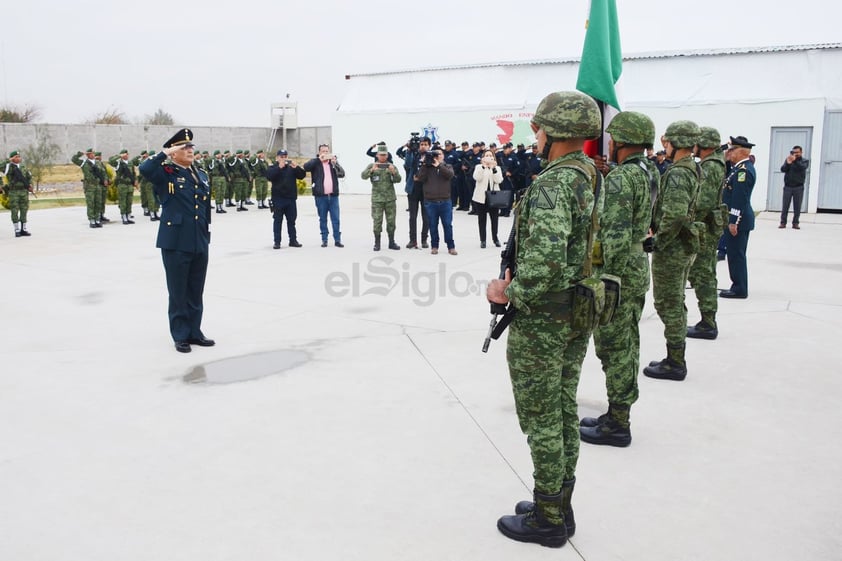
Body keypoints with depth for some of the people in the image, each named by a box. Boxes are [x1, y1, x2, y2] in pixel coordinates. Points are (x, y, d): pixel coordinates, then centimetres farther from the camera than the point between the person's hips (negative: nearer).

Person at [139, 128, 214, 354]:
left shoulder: (201, 175, 13)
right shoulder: (166, 173, -5)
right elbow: (145, 169, -27)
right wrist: (165, 154, -16)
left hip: (199, 243, 6)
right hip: (175, 243, -5)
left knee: (196, 292, 13)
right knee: (178, 292, 5)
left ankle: (195, 332, 24)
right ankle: (181, 336, 15)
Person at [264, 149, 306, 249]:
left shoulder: (291, 168, 10)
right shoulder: (272, 168, 3)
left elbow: (302, 175, 2)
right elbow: (269, 176, -17)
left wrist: (296, 167, -15)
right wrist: (279, 167, -22)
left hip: (291, 198, 3)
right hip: (278, 198, -3)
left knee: (291, 220, 8)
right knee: (277, 220, 0)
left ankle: (293, 240, 15)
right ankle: (277, 242, 3)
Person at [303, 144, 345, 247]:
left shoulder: (333, 162, 13)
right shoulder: (315, 162, 6)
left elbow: (342, 174, 1)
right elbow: (306, 167, -14)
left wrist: (335, 163, -12)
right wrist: (319, 159, -18)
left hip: (333, 195, 2)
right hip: (320, 196, -1)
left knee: (336, 219, 0)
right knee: (323, 219, 5)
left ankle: (337, 240, 4)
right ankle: (324, 240, 12)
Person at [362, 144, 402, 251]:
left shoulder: (392, 166, 8)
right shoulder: (372, 165, 4)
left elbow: (398, 180, -1)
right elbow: (363, 176, -11)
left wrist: (393, 172, -20)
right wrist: (372, 170, -28)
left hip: (390, 198, 2)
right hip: (377, 199, -2)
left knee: (391, 221, 6)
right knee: (377, 221, -2)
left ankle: (391, 242, 16)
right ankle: (377, 243, 7)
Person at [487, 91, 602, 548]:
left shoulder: (551, 184, -21)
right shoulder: (592, 176, 9)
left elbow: (546, 258, -33)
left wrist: (510, 292, -17)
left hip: (542, 318, -9)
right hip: (579, 315, 9)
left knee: (541, 420, 3)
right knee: (564, 412, 17)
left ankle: (547, 520, 16)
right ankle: (559, 507, 30)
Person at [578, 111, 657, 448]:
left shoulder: (620, 178, -20)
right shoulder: (651, 172, 9)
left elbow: (617, 238, -26)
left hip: (618, 270, -10)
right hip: (639, 267, 10)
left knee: (614, 348, -1)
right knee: (627, 345, 16)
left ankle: (617, 426, 8)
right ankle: (618, 415, 27)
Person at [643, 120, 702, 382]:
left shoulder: (677, 174, -20)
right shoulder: (693, 170, 12)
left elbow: (674, 216, -30)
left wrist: (657, 242, -18)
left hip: (671, 249, -10)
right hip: (685, 246, 10)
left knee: (668, 305, -2)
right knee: (676, 304, 17)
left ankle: (674, 364, 5)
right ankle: (676, 359, 26)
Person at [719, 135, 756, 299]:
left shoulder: (744, 170, -18)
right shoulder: (741, 167, 14)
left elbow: (740, 198, -22)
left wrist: (734, 222, -22)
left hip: (739, 220, -10)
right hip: (738, 219, 10)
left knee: (736, 254, -4)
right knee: (735, 254, 15)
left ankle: (739, 289, 2)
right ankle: (738, 287, 22)